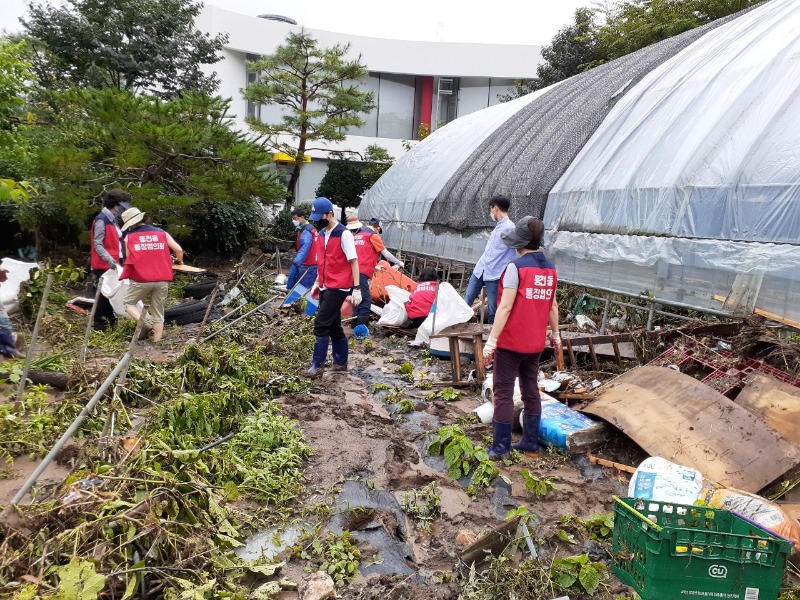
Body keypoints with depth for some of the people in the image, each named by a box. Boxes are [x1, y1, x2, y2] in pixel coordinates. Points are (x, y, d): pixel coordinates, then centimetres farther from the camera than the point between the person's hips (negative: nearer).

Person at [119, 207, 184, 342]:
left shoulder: (129, 237, 6)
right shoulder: (162, 233, 10)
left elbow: (129, 259, 9)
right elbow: (179, 250, 6)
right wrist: (179, 261, 26)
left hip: (141, 279, -2)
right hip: (162, 280, 2)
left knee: (129, 303, 20)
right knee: (158, 313, 10)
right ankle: (156, 342, 10)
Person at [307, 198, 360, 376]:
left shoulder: (344, 234, -12)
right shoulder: (321, 234, 12)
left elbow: (353, 262, -13)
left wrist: (356, 288, -17)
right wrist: (317, 283, 16)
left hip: (338, 287, -8)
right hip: (326, 287, 8)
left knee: (321, 323, -11)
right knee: (333, 324, 14)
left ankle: (317, 366, -3)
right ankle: (341, 362, 25)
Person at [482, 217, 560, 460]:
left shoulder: (515, 267, -16)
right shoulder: (550, 269, 4)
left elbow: (505, 307, -19)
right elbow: (552, 305, 10)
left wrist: (492, 340, -16)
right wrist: (555, 333, 22)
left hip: (510, 342, -6)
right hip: (535, 343, 7)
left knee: (503, 393, 3)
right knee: (531, 391, 16)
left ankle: (501, 447, 7)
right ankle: (531, 444, 24)